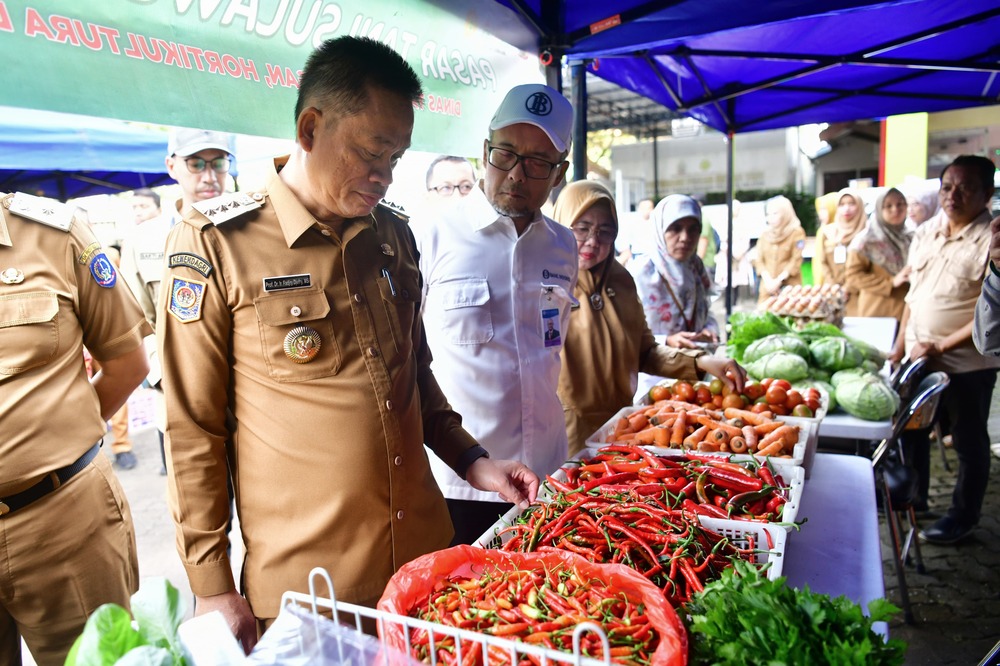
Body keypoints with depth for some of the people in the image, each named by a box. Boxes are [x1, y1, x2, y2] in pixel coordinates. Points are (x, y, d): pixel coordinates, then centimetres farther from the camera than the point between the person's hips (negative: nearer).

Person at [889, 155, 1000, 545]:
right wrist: (901, 344, 10)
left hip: (967, 364, -6)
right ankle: (913, 496, 39)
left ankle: (963, 517, 29)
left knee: (969, 443, 11)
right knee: (910, 429, 19)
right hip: (917, 357, 6)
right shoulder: (927, 233, 5)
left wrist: (941, 346, -20)